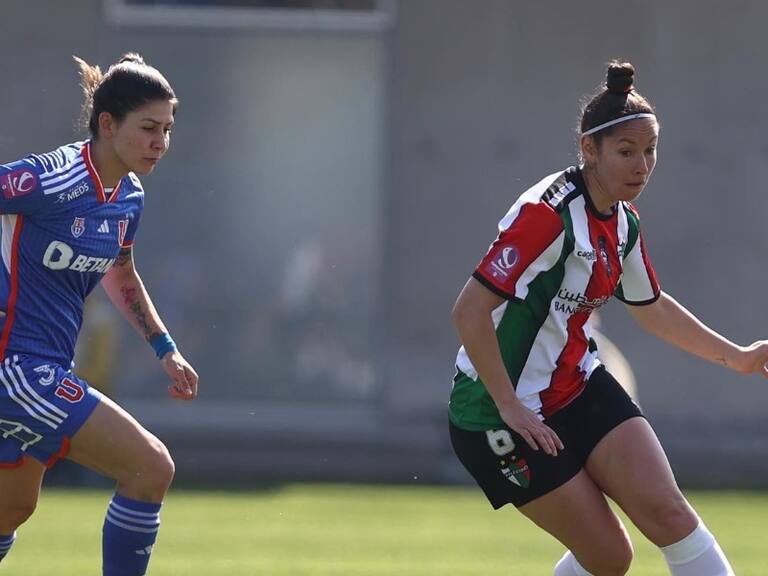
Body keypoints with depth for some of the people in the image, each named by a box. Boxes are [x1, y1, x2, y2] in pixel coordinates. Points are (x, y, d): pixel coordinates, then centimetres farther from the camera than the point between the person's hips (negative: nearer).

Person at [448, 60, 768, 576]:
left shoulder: (623, 224, 3)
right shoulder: (549, 214, -23)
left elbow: (652, 307, 23)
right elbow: (469, 312, -27)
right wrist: (510, 408, -25)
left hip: (580, 387, 7)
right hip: (503, 412, -7)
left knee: (667, 510, -11)